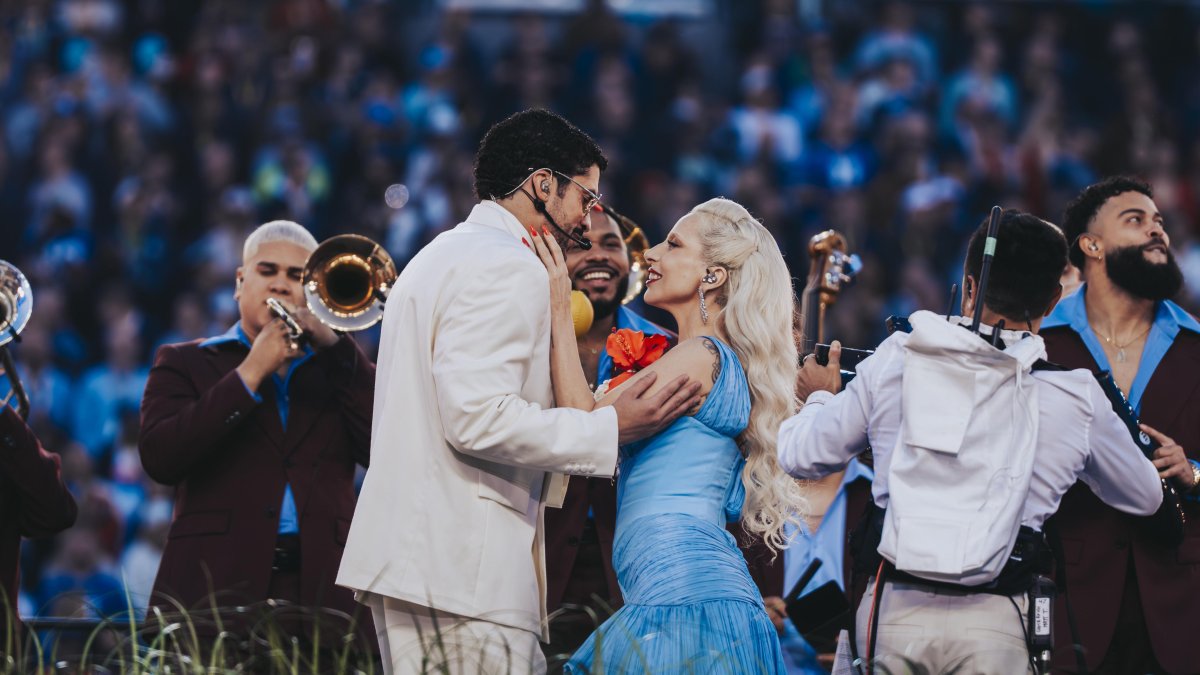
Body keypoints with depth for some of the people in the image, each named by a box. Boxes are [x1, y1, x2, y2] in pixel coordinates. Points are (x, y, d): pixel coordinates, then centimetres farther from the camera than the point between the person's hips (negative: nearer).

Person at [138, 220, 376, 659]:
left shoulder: (338, 371, 21)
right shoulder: (185, 363, 16)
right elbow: (160, 458, -3)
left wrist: (333, 345, -1)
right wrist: (252, 372, -4)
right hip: (218, 590, -1)